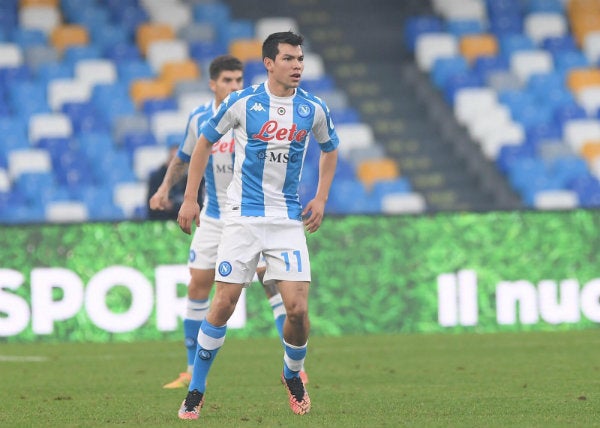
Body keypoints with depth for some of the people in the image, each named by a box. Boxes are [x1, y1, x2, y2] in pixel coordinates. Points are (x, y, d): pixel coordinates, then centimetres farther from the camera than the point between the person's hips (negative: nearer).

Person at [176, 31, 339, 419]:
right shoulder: (242, 103, -6)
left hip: (289, 220, 2)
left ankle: (293, 376, 22)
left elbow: (330, 150, 21)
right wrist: (190, 199, 4)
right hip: (243, 216, -2)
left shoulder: (313, 109, 1)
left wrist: (321, 199, 10)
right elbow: (205, 142, 7)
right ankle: (196, 391, 7)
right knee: (223, 305, -7)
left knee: (298, 309, -8)